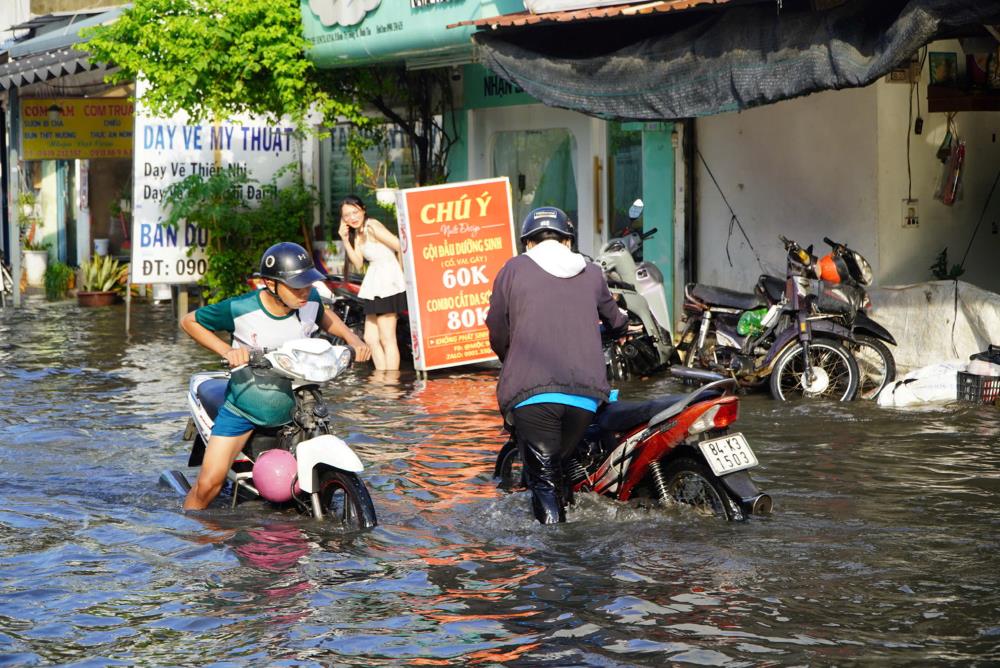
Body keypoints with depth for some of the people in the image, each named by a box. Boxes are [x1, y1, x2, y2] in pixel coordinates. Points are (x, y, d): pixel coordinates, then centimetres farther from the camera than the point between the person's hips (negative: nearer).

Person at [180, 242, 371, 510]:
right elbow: (189, 321, -8)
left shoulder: (310, 301, -11)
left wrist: (352, 338, -1)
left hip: (295, 402, 4)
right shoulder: (240, 309, -22)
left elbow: (323, 315, 15)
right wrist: (227, 351, -20)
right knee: (209, 484, -9)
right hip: (244, 405, -4)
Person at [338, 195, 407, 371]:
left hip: (387, 281, -10)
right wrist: (345, 240, 2)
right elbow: (358, 263, 7)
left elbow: (400, 246, -17)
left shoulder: (371, 226, -11)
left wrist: (402, 269, -9)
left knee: (387, 339, -9)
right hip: (374, 287, 10)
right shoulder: (357, 234, 16)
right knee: (370, 338, 10)